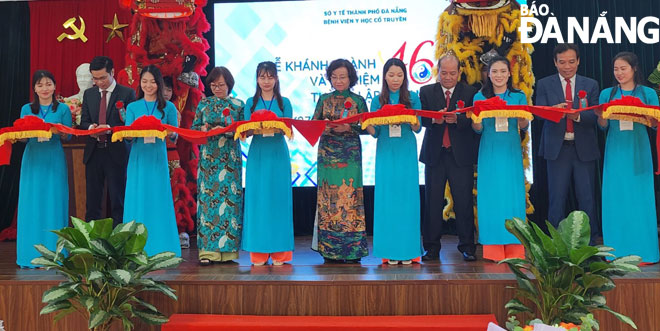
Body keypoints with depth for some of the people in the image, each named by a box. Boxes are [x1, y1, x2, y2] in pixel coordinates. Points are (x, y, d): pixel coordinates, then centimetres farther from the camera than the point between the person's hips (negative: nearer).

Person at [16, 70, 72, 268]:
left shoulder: (63, 109, 5)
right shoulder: (27, 109, 11)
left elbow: (68, 136, 2)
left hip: (54, 161, -2)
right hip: (33, 161, 2)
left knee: (53, 204, -1)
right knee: (31, 205, 1)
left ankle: (54, 255, 6)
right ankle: (31, 255, 9)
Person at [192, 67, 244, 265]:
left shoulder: (238, 105, 7)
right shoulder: (203, 104, 13)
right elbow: (193, 128, 11)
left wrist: (228, 130, -15)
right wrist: (205, 129, -9)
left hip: (230, 159, -1)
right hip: (208, 158, 2)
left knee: (229, 198, -4)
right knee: (207, 199, -3)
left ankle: (227, 249, 4)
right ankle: (208, 250, 0)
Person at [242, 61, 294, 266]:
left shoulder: (284, 102, 9)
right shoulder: (251, 103, 11)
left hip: (278, 155, -1)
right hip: (257, 155, 1)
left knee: (279, 199, -1)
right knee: (257, 199, -1)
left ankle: (279, 252, 5)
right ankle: (258, 252, 5)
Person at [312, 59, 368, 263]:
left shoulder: (358, 100, 6)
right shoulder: (324, 99, 11)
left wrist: (348, 128, -14)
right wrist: (324, 127, -12)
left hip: (350, 154, -2)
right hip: (327, 152, 2)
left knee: (350, 196, -6)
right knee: (328, 197, 0)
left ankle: (352, 250, 1)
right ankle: (330, 250, 7)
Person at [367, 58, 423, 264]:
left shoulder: (413, 99, 6)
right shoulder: (378, 101, 8)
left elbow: (418, 128, 1)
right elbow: (375, 133, 5)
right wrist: (367, 124, -15)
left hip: (406, 154, -1)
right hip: (386, 153, 1)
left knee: (407, 196, -1)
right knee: (387, 197, 1)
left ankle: (408, 249, 7)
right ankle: (390, 250, 8)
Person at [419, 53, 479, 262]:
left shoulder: (470, 93, 5)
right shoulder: (426, 92, 9)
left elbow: (473, 122, -6)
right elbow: (421, 119, -1)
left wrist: (457, 119, -24)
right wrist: (434, 119, -22)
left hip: (461, 154, -1)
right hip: (434, 153, 1)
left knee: (464, 201, 0)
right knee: (432, 201, 4)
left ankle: (467, 246, 12)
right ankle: (432, 247, 13)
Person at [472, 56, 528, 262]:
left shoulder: (519, 96, 8)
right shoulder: (480, 97, 8)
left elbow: (524, 127, 2)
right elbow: (478, 129, 5)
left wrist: (522, 117, -19)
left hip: (511, 152, 0)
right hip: (489, 152, 0)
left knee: (513, 195, -2)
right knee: (490, 196, -1)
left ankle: (514, 250, 6)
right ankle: (493, 250, 6)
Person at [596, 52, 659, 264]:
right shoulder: (607, 94, 9)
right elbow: (603, 126, 6)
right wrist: (600, 116, -16)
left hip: (638, 151, -1)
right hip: (616, 151, 1)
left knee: (640, 198, 0)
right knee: (615, 198, 1)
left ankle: (642, 252, 10)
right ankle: (618, 252, 9)